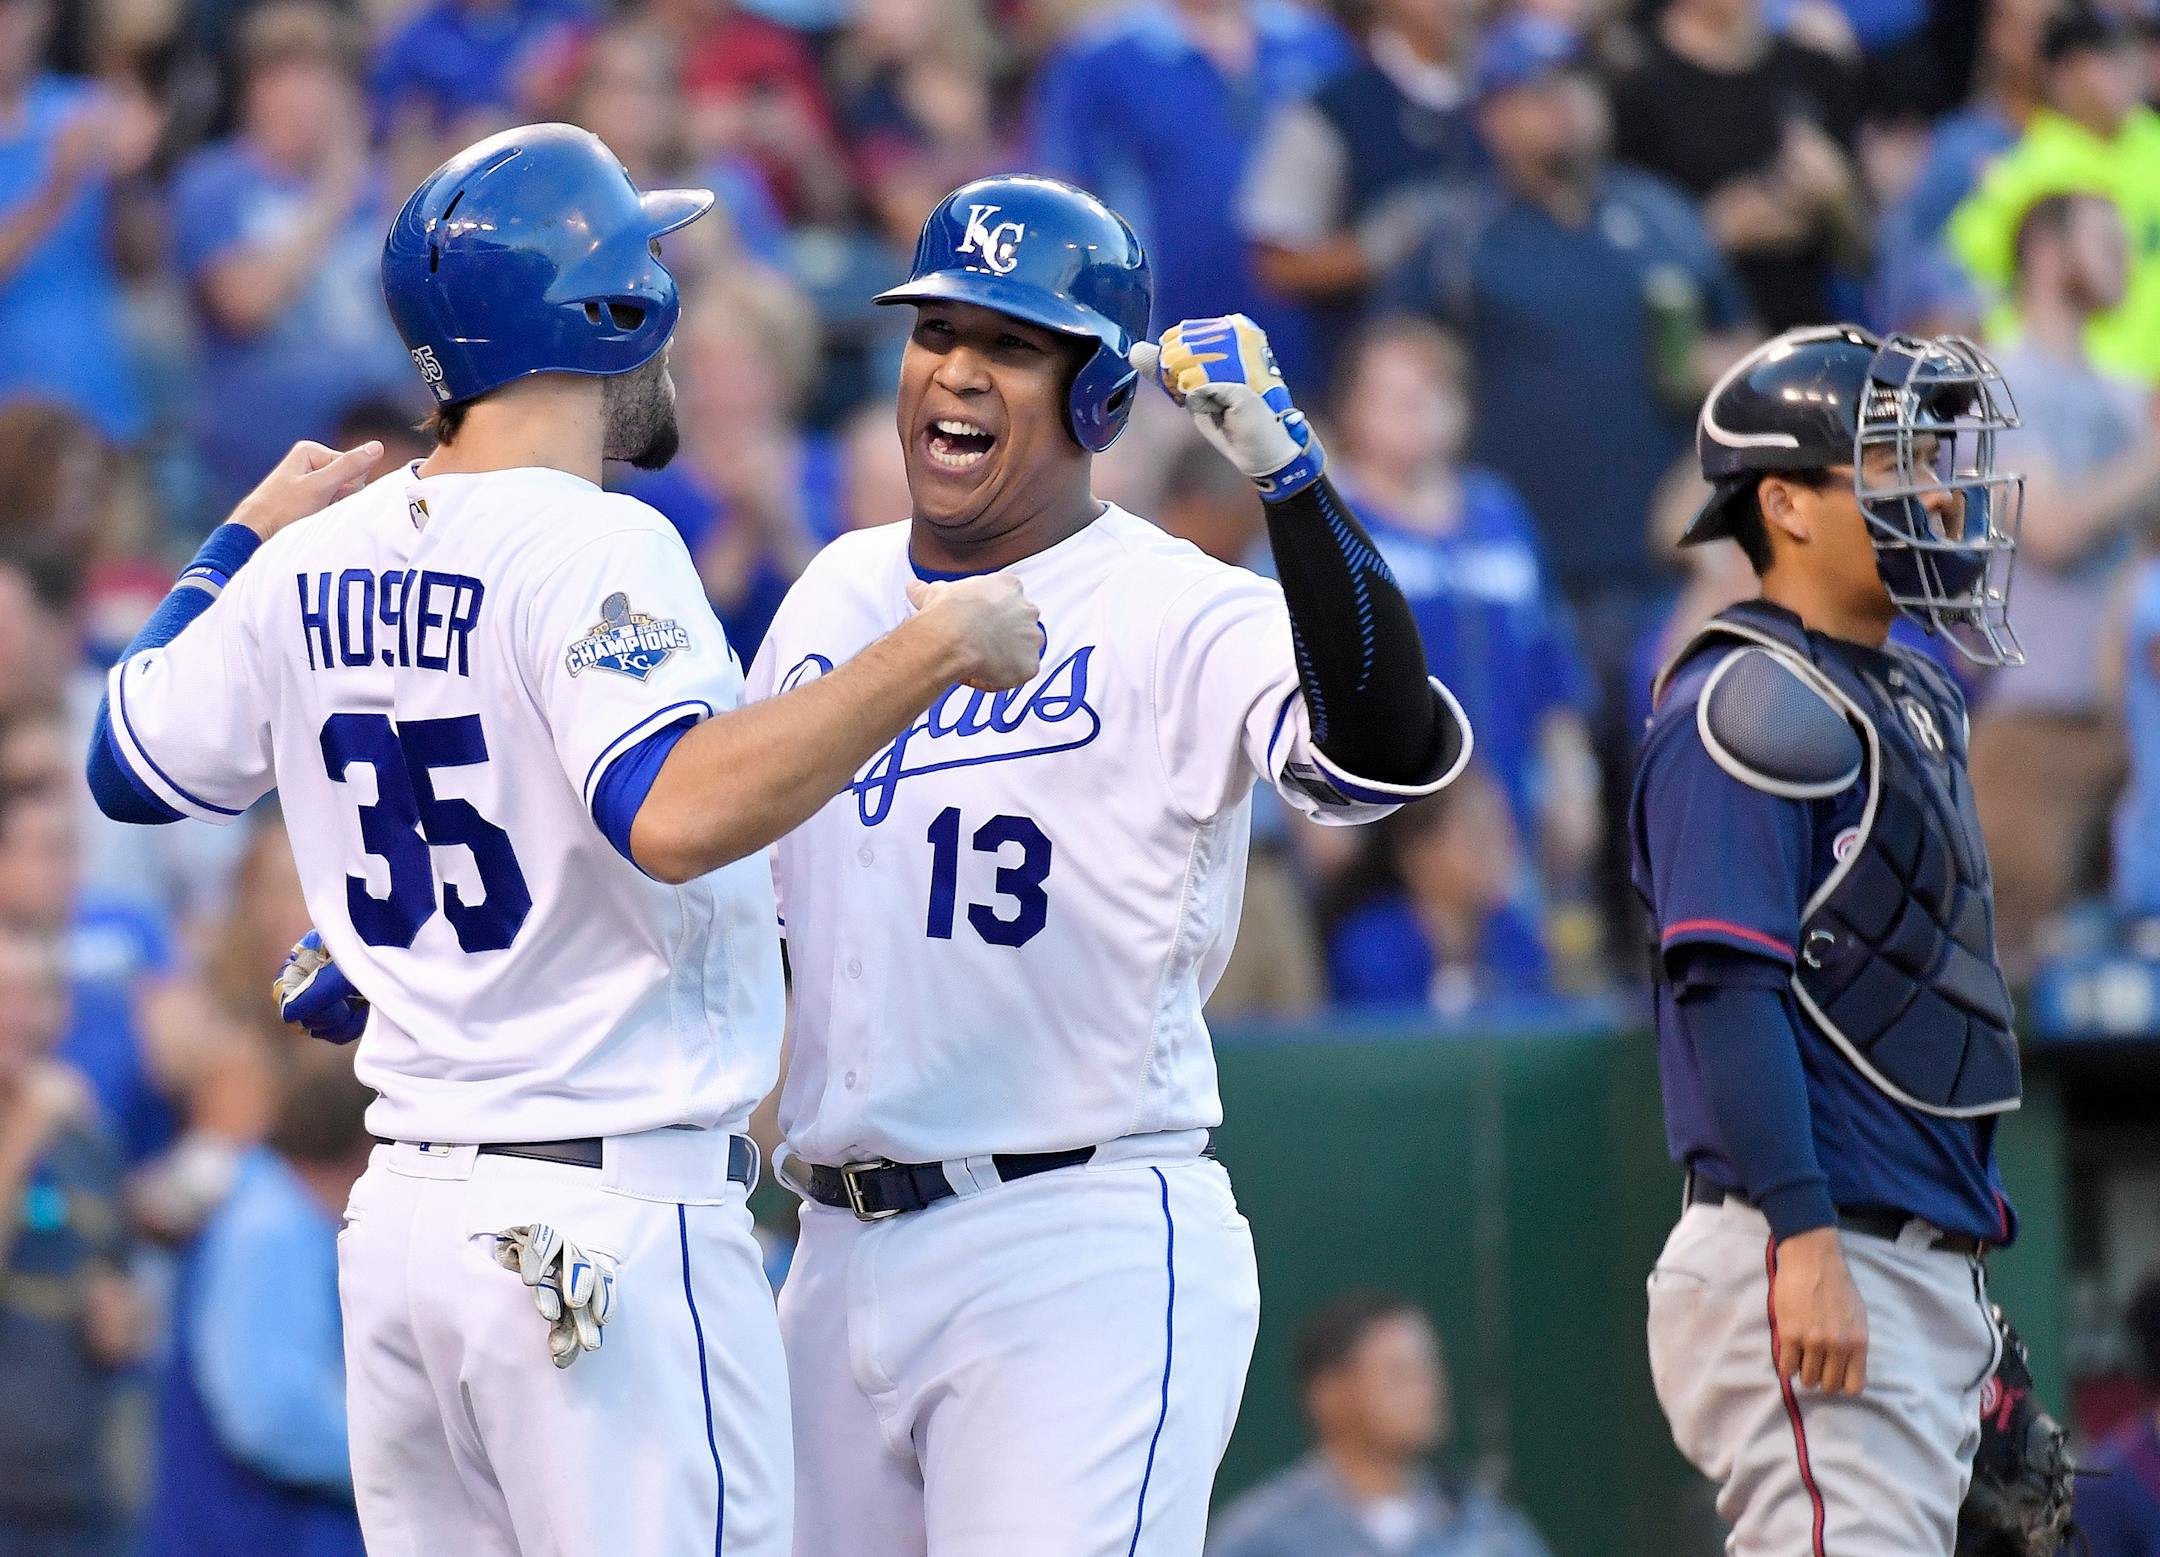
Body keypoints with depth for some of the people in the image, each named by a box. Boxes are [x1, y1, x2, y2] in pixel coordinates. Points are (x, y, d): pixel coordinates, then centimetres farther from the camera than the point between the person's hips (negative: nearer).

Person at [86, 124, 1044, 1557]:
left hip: (402, 1215, 8)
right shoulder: (593, 550, -14)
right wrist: (932, 651, -25)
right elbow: (674, 815, -30)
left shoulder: (313, 564, 8)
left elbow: (132, 765, 23)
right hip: (613, 1217, -8)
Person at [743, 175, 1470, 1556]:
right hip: (841, 1259, 7)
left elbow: (1387, 752, -28)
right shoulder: (838, 593, 13)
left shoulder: (1179, 616, -9)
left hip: (1085, 1260, -7)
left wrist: (1284, 460, -35)